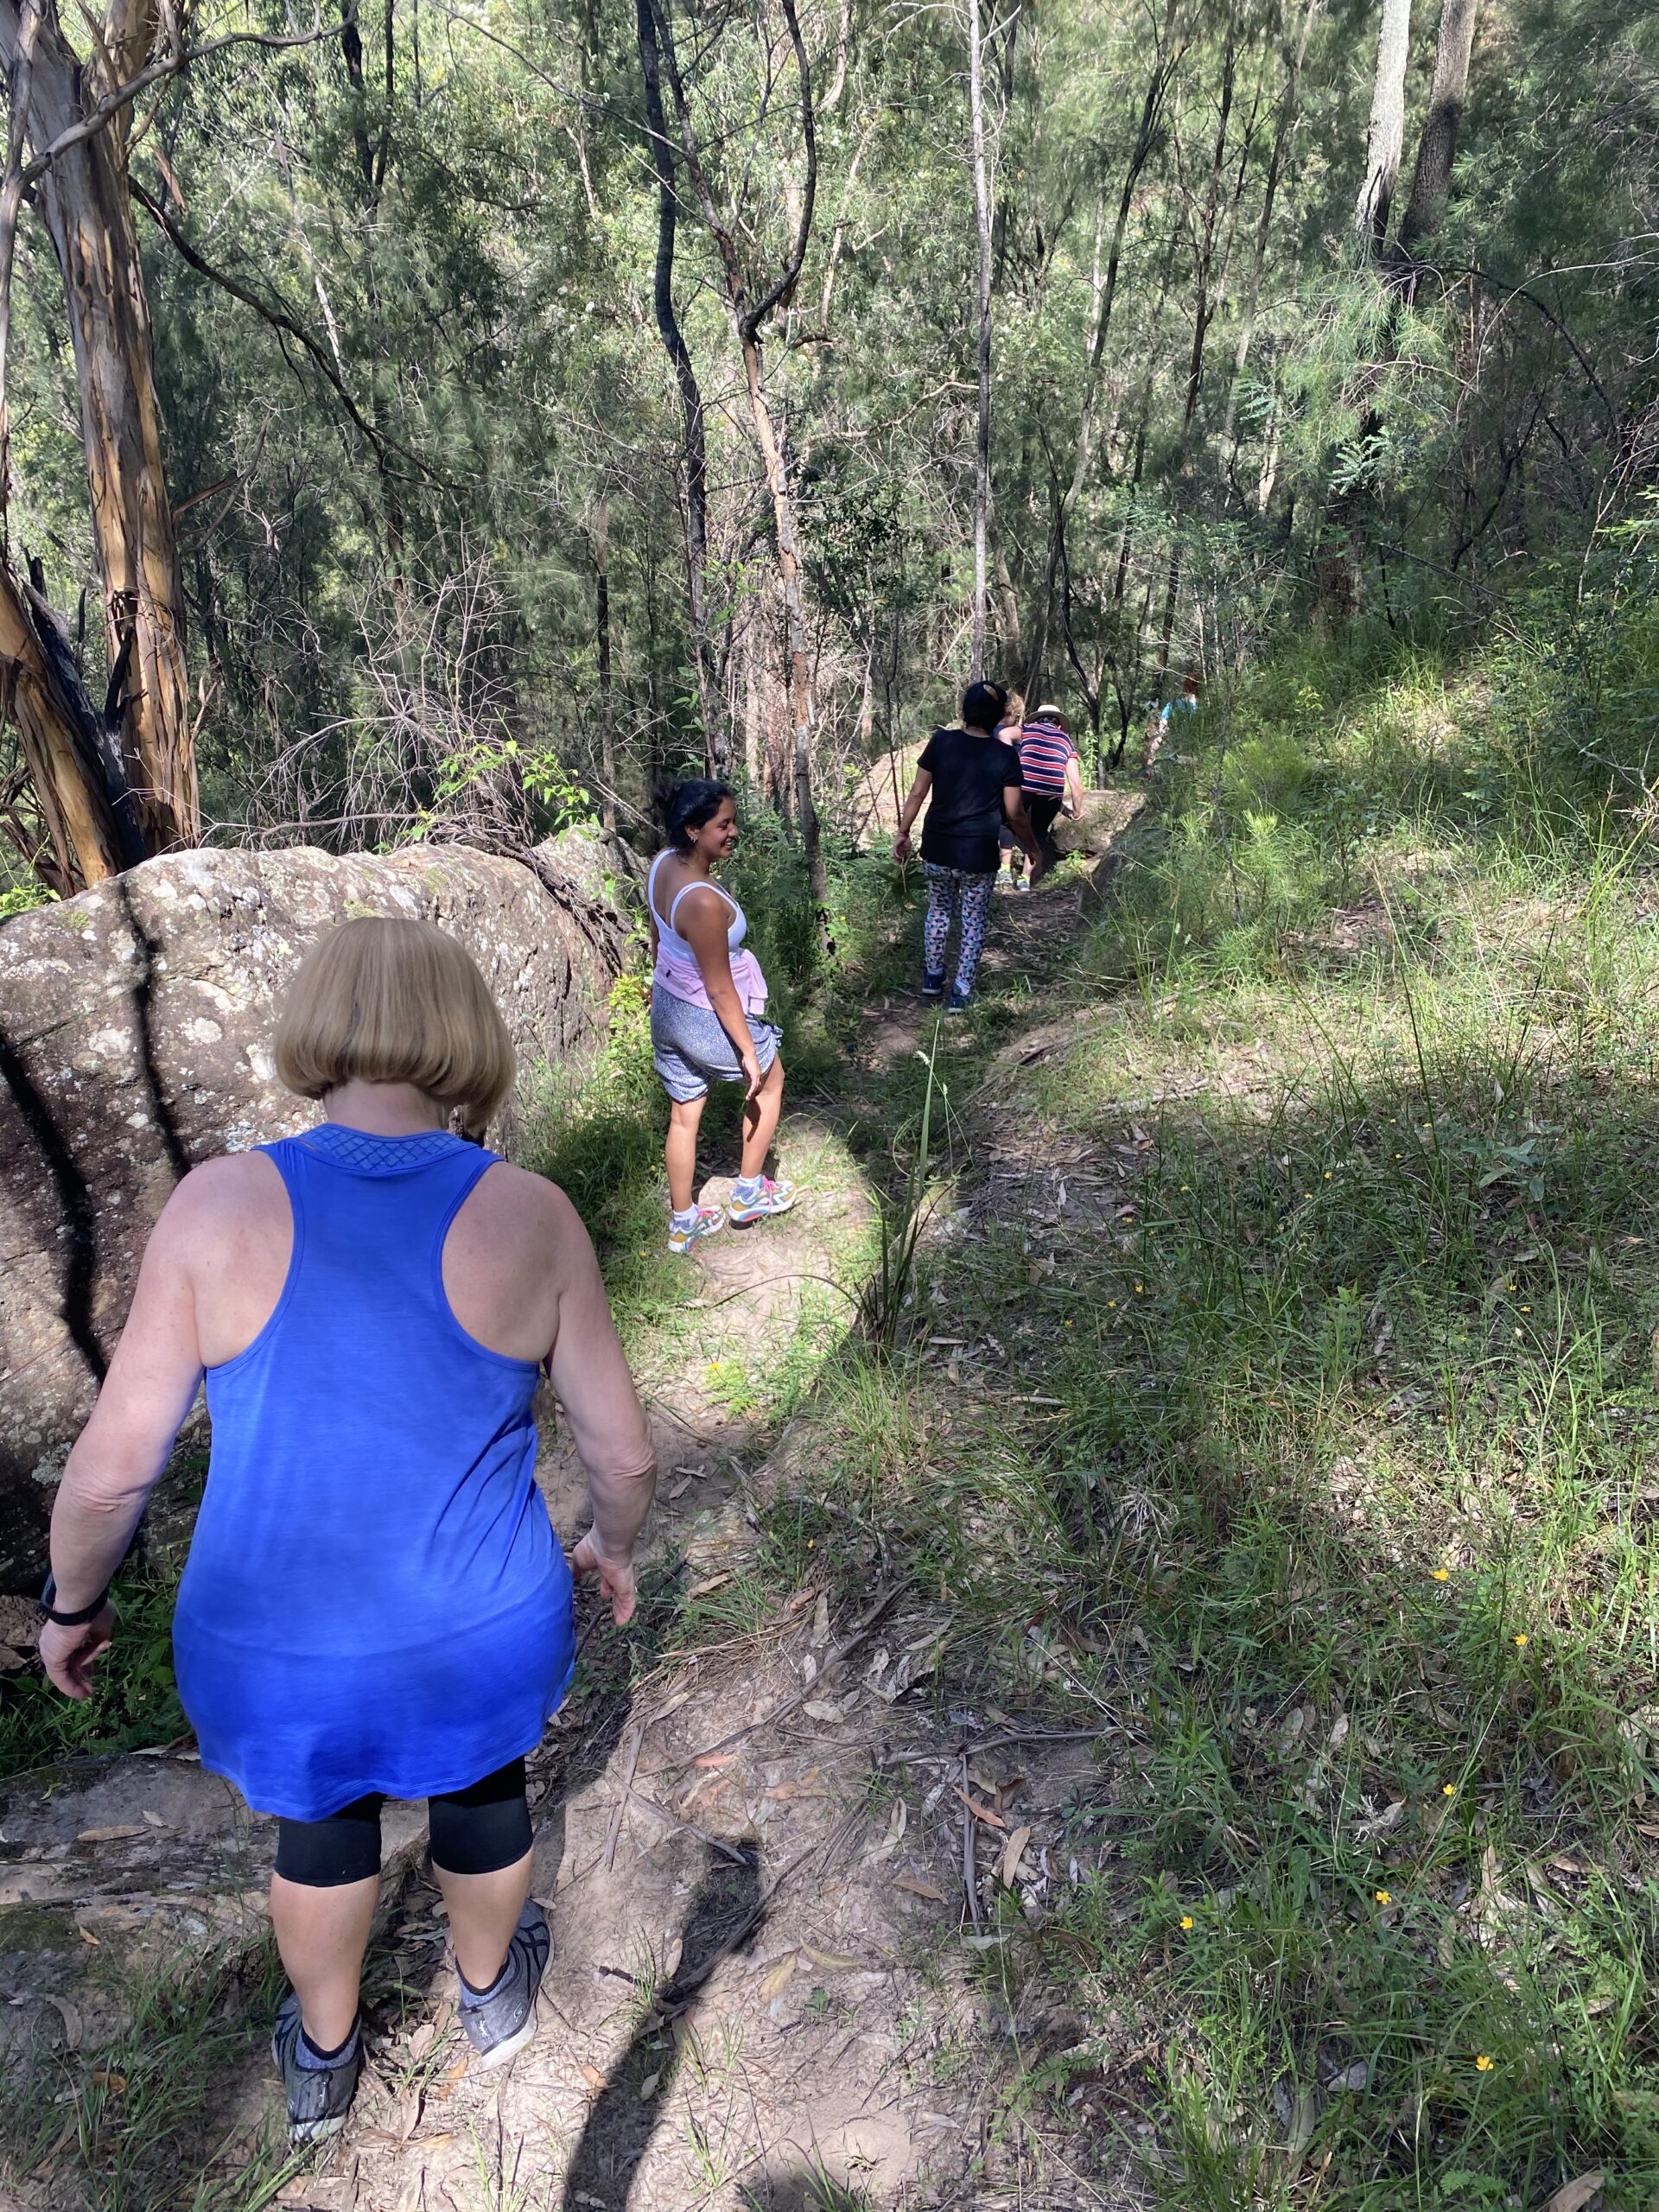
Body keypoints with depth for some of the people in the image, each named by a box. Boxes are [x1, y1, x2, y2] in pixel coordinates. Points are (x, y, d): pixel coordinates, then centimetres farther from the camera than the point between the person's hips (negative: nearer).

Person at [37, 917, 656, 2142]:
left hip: (279, 1654, 0)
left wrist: (74, 1602, 7)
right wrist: (616, 1544, 13)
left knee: (322, 1818, 32)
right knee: (482, 1790, 32)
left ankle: (324, 2058, 56)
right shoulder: (532, 1216, -18)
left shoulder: (223, 1204, -20)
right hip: (484, 1639, 0)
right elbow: (623, 1450, -9)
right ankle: (493, 1995, 60)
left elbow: (112, 1469, -13)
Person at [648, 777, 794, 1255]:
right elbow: (720, 989, -26)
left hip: (667, 1007, 8)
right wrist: (748, 1050, -15)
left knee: (683, 1115, 20)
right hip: (708, 1018, -7)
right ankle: (749, 1195, 34)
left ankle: (683, 1222, 35)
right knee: (769, 1081, 21)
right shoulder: (704, 902, -35)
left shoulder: (663, 863, -8)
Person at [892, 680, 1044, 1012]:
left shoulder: (941, 742, -5)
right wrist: (1034, 850, 5)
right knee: (974, 923, 13)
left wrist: (903, 833, 9)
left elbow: (917, 793, -2)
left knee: (939, 912, 24)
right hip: (979, 855, -2)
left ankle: (932, 977, 33)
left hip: (937, 851, 2)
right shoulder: (1005, 755, -9)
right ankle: (961, 992, 15)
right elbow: (1014, 813, -8)